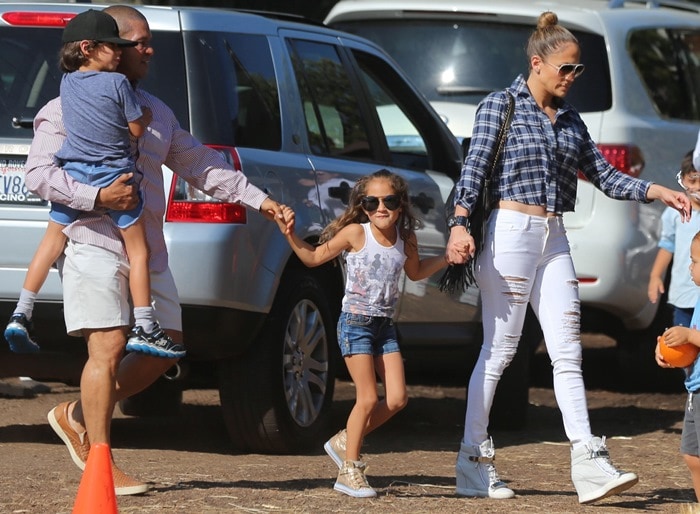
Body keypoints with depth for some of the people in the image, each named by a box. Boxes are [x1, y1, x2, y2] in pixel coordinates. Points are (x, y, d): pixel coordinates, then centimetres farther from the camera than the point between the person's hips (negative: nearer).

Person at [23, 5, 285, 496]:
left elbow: (200, 164, 24)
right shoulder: (68, 109, -3)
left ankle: (77, 416, 19)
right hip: (95, 247, -8)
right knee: (109, 348, -13)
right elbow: (39, 172, -12)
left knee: (164, 347, 6)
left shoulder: (155, 111, 20)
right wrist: (97, 196, -25)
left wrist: (257, 198, 16)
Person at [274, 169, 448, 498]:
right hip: (356, 322, -6)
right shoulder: (356, 233, -11)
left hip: (385, 325, 6)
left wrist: (447, 258, 13)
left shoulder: (406, 240, 3)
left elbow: (415, 272, 24)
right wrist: (290, 236, -17)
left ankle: (345, 442, 18)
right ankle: (349, 471, 2)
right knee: (368, 399, -10)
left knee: (396, 399, 0)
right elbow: (314, 257, -2)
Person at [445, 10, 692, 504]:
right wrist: (460, 225, -23)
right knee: (499, 349, -3)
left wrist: (661, 192, 3)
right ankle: (473, 462, 5)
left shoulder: (569, 119, 15)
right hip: (510, 232, -6)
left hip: (554, 240, 6)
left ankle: (589, 465, -6)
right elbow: (474, 168, -10)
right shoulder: (501, 106, -2)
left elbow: (605, 175, 16)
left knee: (567, 351, -1)